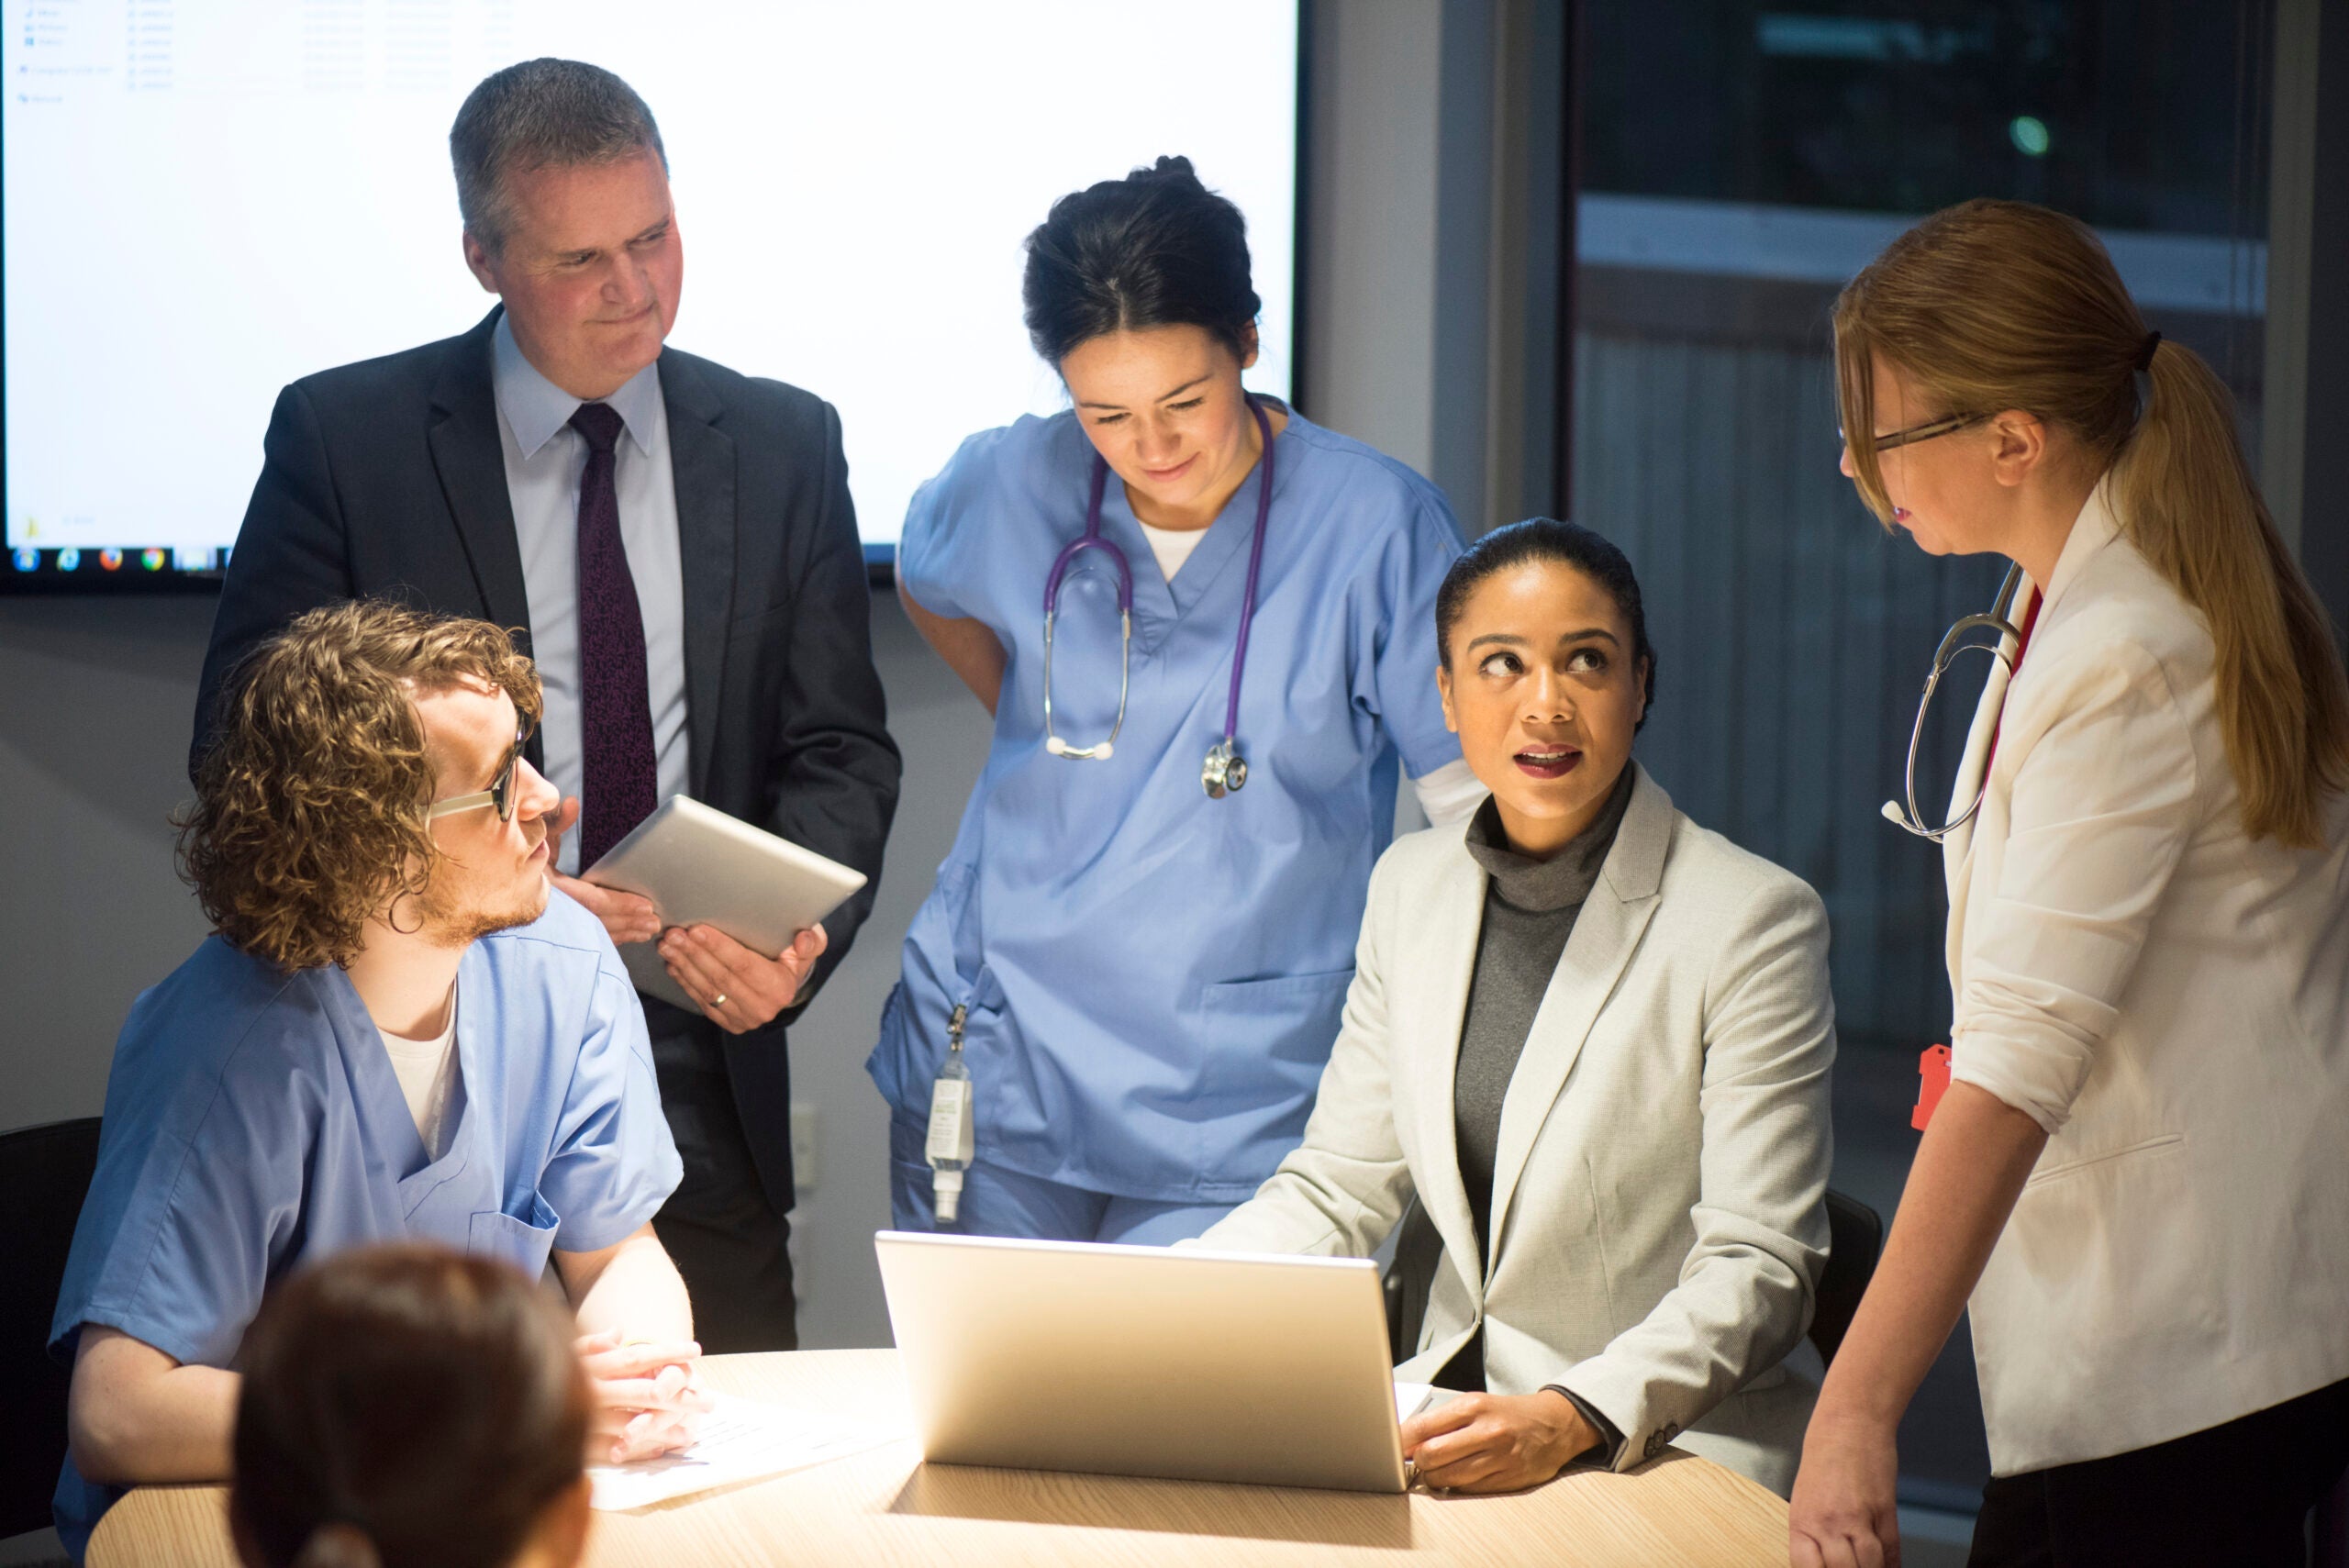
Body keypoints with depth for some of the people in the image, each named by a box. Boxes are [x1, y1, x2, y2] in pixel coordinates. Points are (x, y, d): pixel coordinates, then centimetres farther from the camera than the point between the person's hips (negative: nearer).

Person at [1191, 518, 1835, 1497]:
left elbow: (1760, 1269, -13)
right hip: (1452, 1406, 6)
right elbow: (1334, 1192, 12)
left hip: (1678, 1443, -6)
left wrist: (1572, 1419, -29)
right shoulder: (1411, 885, 10)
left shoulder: (1756, 920, -9)